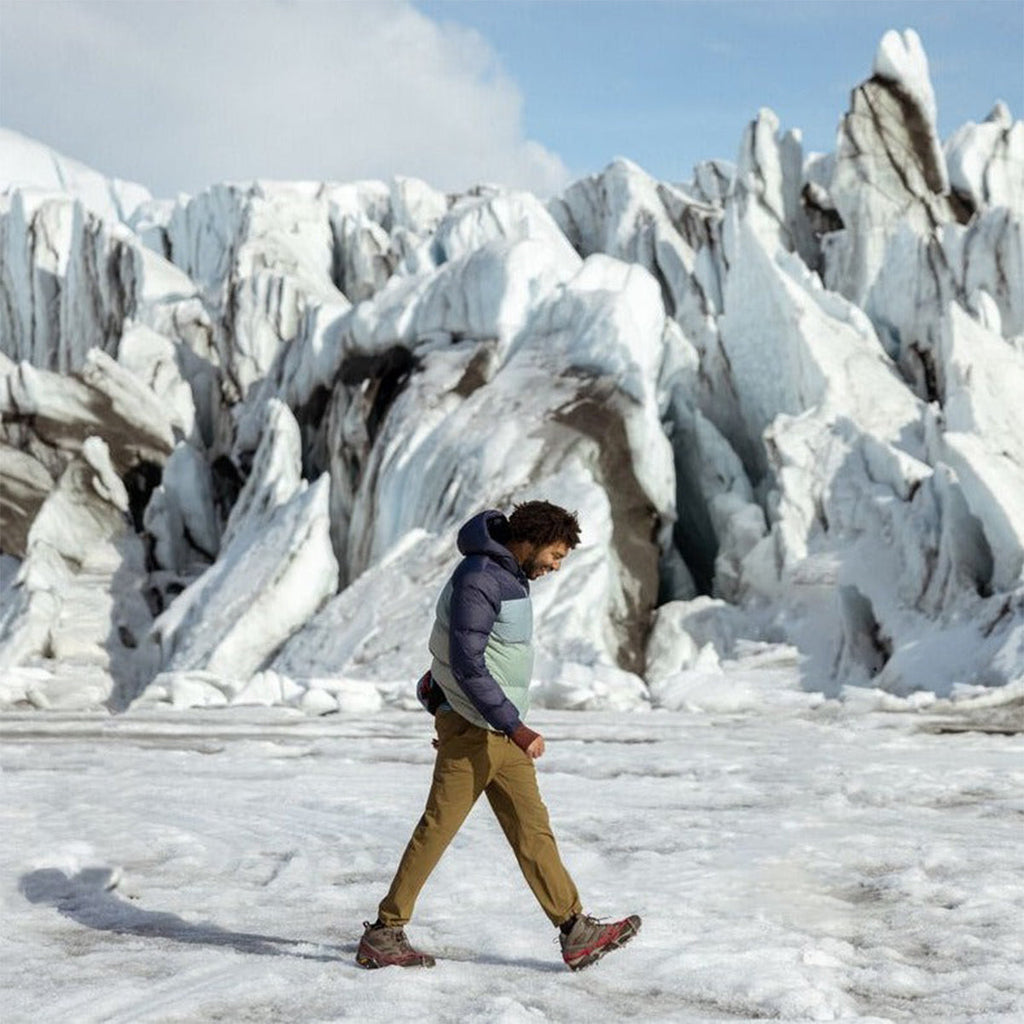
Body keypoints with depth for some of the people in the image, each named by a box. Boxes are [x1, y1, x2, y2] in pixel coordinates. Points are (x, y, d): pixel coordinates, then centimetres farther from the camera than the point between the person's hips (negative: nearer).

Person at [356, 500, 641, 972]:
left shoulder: (509, 576, 13)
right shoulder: (479, 579, -18)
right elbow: (468, 665, -24)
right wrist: (516, 727, -25)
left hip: (501, 732, 9)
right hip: (472, 730, -9)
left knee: (533, 831, 7)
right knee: (436, 831, -3)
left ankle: (575, 932, 7)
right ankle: (383, 935, 7)